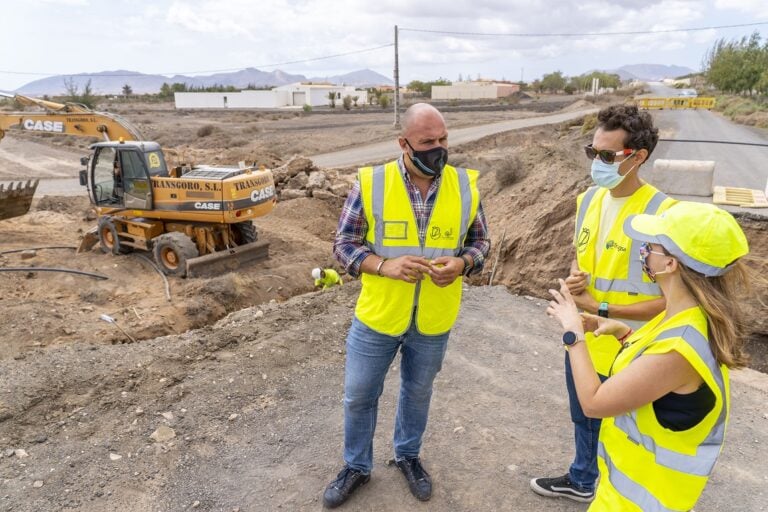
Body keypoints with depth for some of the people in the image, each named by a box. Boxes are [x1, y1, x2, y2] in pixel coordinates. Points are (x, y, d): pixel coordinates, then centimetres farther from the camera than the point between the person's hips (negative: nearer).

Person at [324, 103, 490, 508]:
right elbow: (343, 245, -8)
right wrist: (385, 266, -24)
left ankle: (408, 456, 50)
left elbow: (480, 241, 5)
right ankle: (356, 466, 41)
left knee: (417, 393, 23)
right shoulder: (370, 184, -13)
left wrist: (462, 263, -17)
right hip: (377, 318, -1)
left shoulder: (466, 186, -6)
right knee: (359, 396, 14)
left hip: (434, 323, 2)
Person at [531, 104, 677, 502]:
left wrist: (601, 309, -22)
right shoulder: (588, 200, -2)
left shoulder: (662, 215, -23)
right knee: (584, 420, 28)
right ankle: (581, 481, 53)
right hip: (582, 341, 7)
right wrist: (574, 280, -8)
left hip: (625, 352, -7)